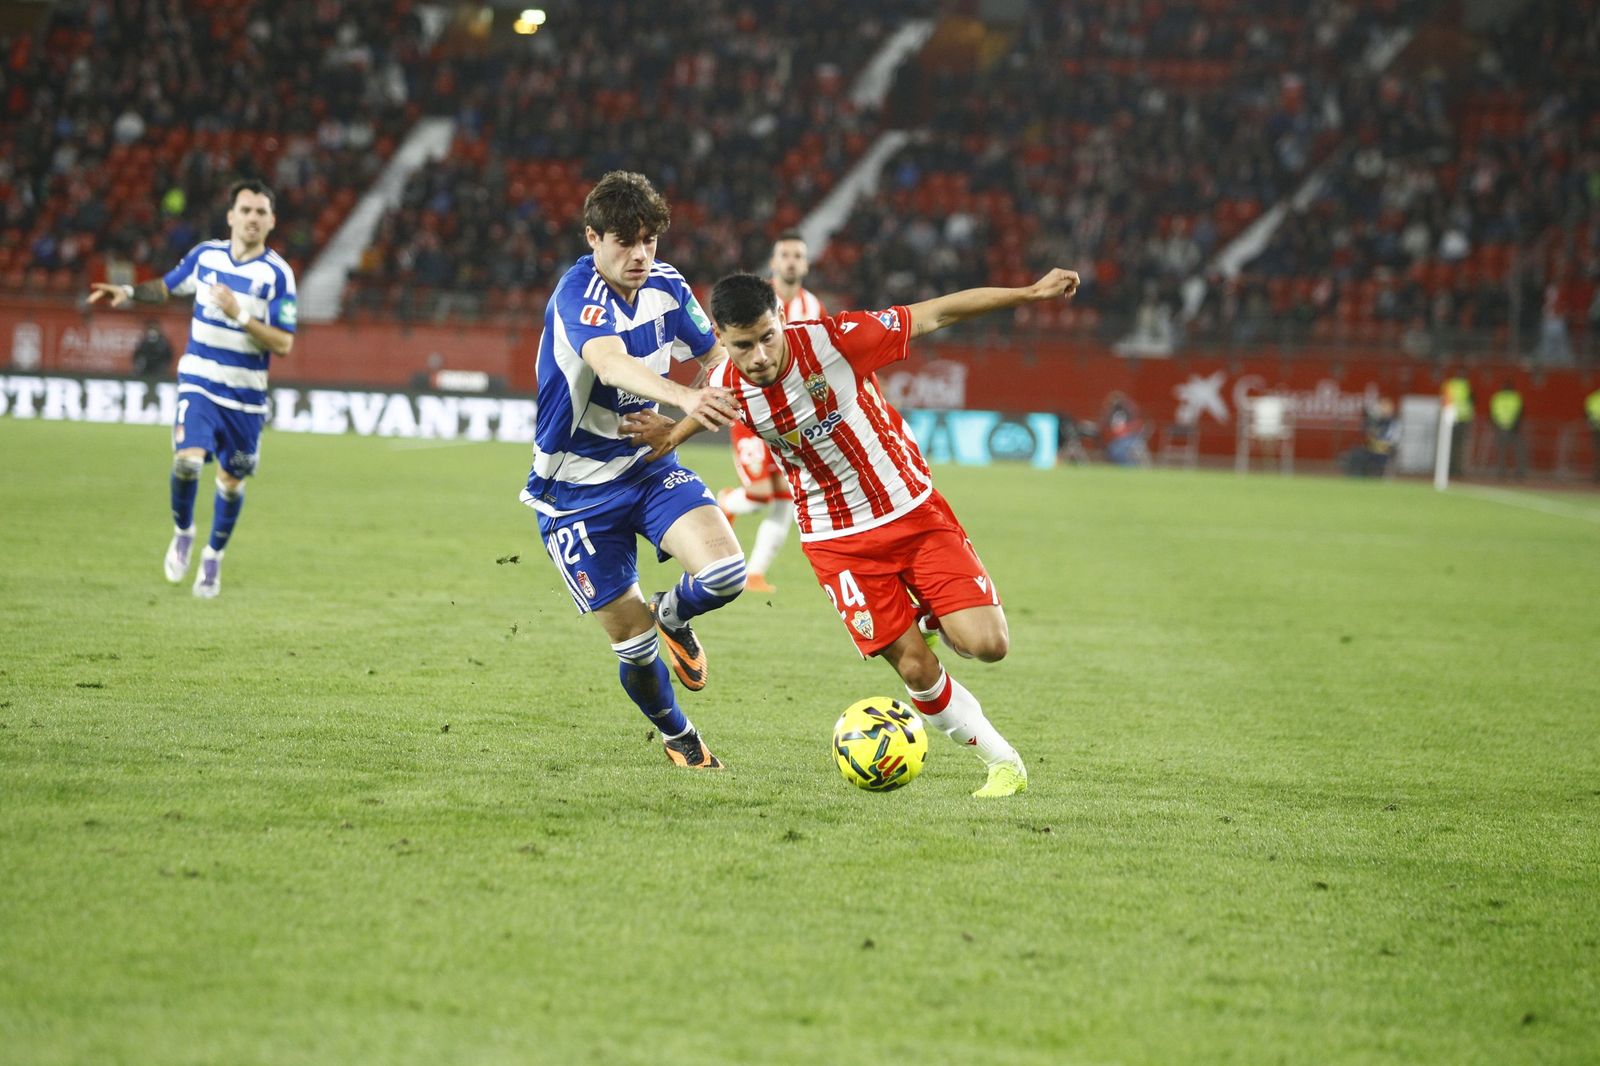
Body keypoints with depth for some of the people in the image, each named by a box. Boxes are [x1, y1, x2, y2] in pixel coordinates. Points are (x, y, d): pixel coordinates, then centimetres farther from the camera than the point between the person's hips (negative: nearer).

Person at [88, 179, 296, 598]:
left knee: (232, 480, 9)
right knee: (187, 460, -20)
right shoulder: (205, 254, 1)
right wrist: (129, 292, 3)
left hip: (245, 394, -1)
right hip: (199, 383, 1)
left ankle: (214, 555, 33)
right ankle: (182, 532, 8)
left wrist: (240, 315, -24)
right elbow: (168, 287, 20)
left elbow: (283, 344, -13)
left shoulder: (277, 274, -10)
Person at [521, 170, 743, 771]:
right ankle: (676, 736, 29)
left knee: (723, 573, -20)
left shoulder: (666, 288, -4)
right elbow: (611, 363, -45)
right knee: (633, 642, -2)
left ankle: (672, 614, 17)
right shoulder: (578, 295, -24)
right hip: (576, 490, -5)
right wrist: (685, 398, -62)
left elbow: (716, 354, 15)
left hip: (649, 465, 5)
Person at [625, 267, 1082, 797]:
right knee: (916, 670, -7)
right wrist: (672, 433, -5)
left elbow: (932, 316, -15)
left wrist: (1028, 293, -15)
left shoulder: (833, 340, -22)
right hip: (839, 542, 1)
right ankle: (1003, 762, 15)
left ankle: (928, 621, 23)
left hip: (913, 510, -1)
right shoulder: (727, 388, -13)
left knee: (988, 644, -12)